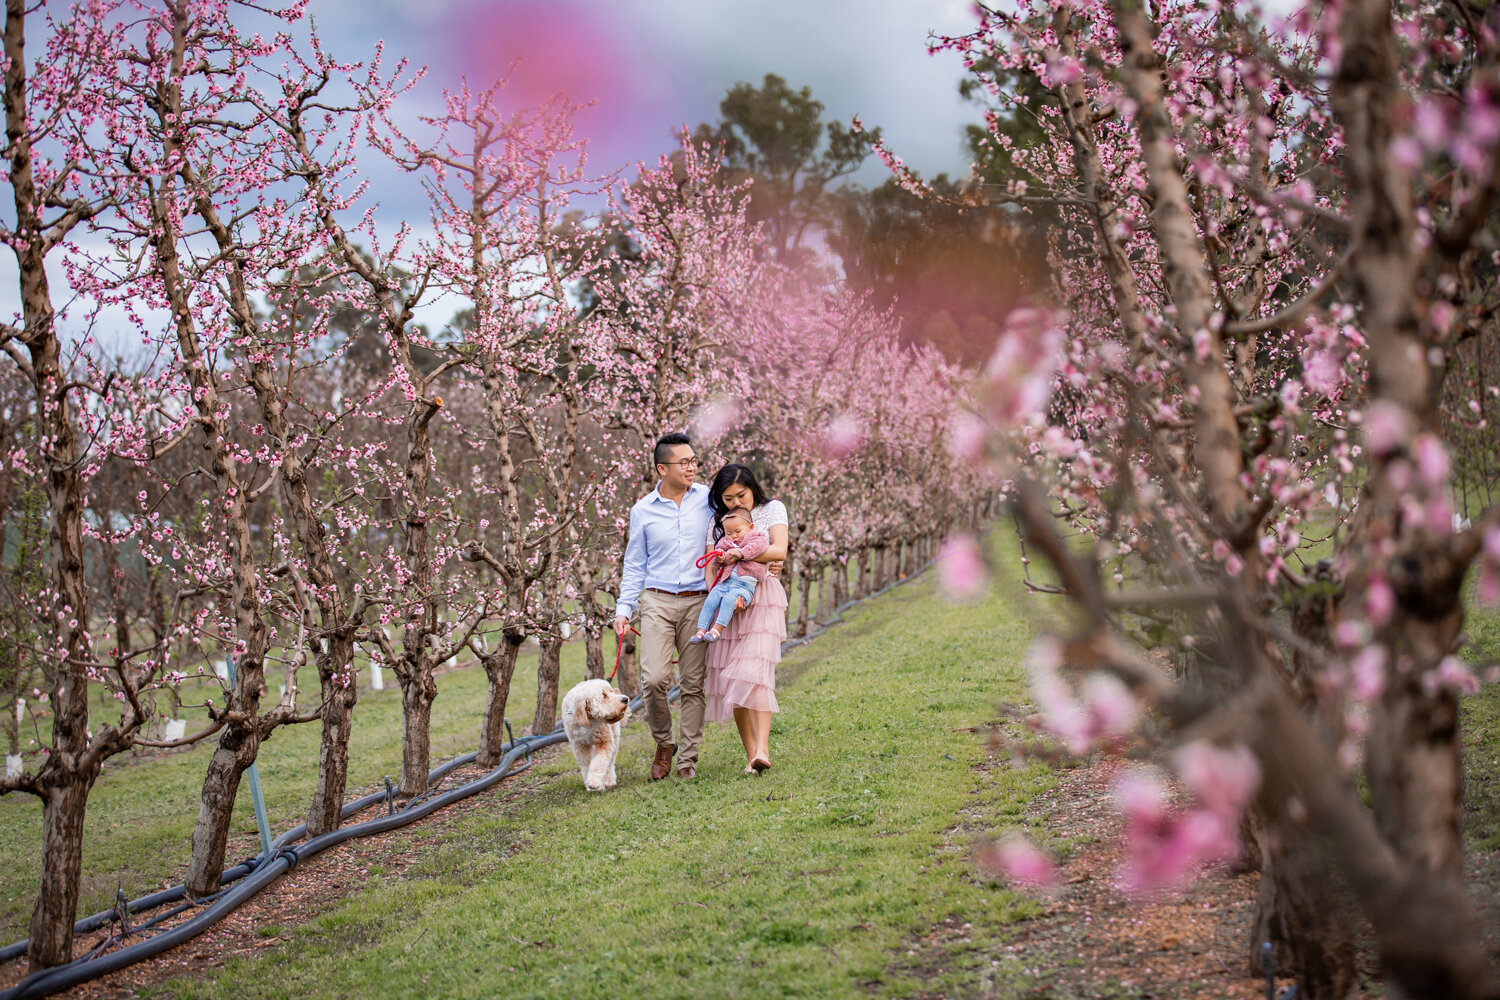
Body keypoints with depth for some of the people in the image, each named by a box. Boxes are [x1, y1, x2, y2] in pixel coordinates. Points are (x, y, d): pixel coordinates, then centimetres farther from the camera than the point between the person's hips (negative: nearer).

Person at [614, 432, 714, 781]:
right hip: (658, 601, 0)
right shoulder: (642, 510, 5)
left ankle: (687, 759, 8)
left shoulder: (708, 499, 4)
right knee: (655, 679, -13)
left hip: (698, 602, 0)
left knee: (693, 684, 0)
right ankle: (664, 744, 11)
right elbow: (634, 566, 11)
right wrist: (623, 609, 3)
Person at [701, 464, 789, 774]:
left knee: (753, 672, -19)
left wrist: (738, 554, -14)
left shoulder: (772, 509, 6)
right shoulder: (717, 521, 13)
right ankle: (750, 753, 2)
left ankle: (762, 749, -27)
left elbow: (779, 551, -8)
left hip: (762, 599, -3)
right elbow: (710, 568, 5)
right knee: (729, 677, -3)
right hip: (727, 602, 4)